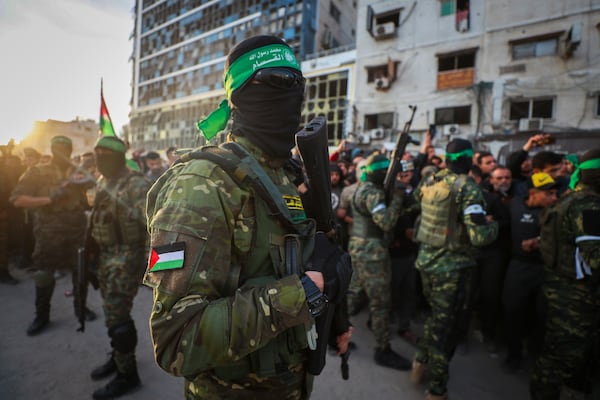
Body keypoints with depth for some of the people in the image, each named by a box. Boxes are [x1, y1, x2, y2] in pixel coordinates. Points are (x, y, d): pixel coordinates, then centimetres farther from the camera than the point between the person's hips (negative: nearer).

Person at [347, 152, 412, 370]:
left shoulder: (364, 188, 14)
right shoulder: (372, 192, -17)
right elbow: (387, 223, -25)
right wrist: (397, 197, -18)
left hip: (361, 248, 10)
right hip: (371, 250, -10)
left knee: (356, 293, 18)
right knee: (380, 301, 1)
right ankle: (383, 351, 14)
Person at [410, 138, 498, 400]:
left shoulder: (428, 182, 1)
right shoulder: (468, 189, -17)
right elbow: (479, 236, -21)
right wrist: (494, 225, -1)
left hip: (426, 259, 6)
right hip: (452, 266, -6)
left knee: (437, 315, 26)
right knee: (448, 322, 9)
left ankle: (420, 363, 35)